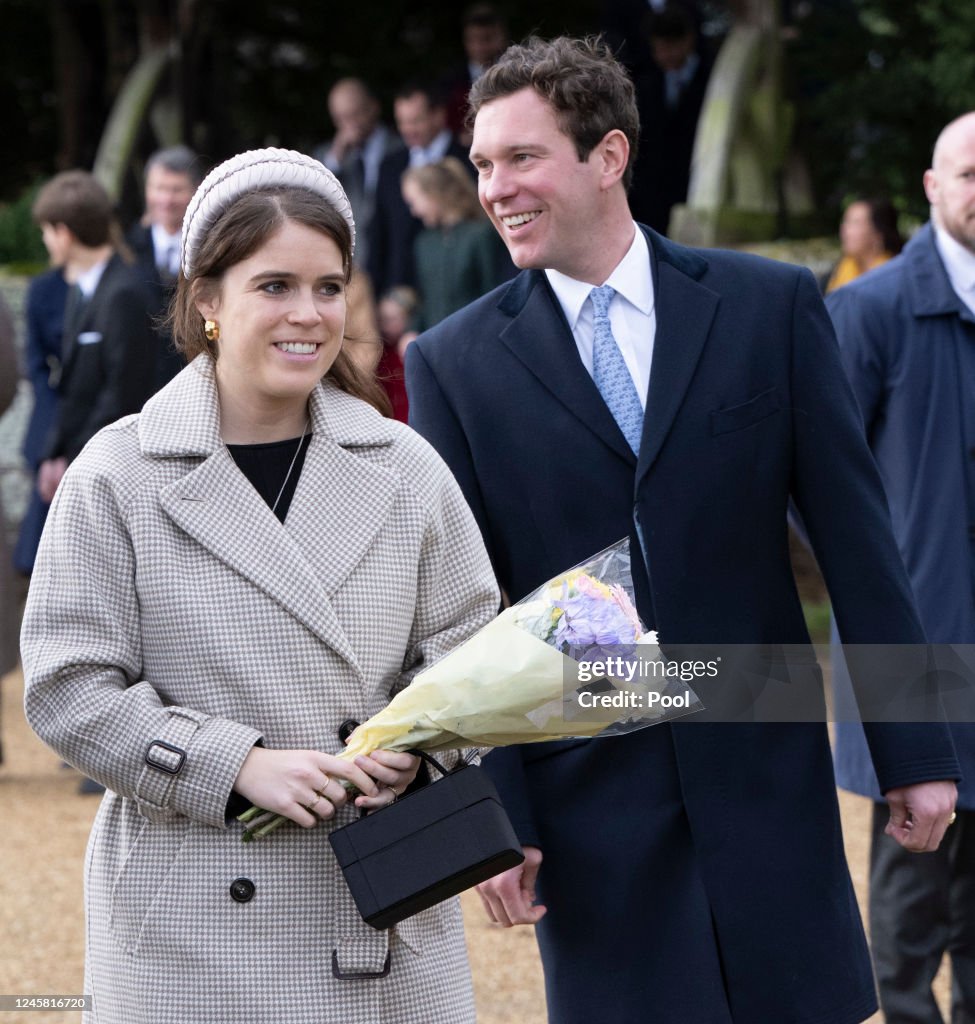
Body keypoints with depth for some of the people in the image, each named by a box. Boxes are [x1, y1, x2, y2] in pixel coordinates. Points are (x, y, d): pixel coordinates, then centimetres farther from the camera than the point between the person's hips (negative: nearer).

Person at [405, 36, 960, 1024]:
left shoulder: (771, 306, 1)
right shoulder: (455, 361, 0)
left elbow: (855, 536, 1)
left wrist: (914, 750, 0)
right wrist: (488, 812, -6)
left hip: (764, 773, 1)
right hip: (587, 800, 0)